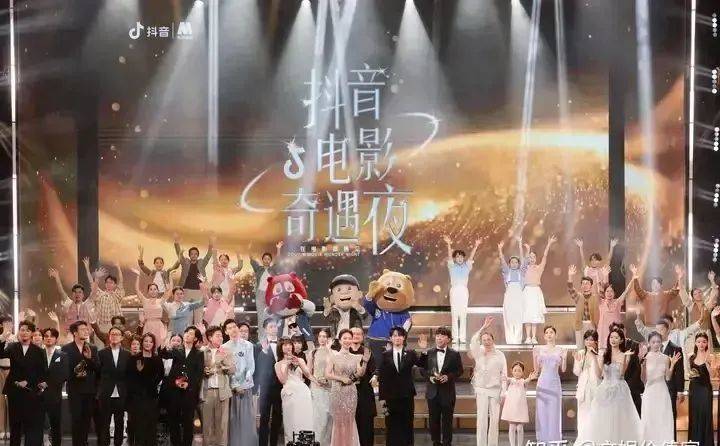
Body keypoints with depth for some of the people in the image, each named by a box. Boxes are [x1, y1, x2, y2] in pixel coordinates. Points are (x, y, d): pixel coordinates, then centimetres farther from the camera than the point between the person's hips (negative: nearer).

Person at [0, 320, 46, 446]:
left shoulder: (38, 351, 3)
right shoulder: (12, 347, 5)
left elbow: (41, 372, 1)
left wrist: (27, 382, -10)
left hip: (31, 392, -1)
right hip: (14, 391, 1)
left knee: (31, 424, -6)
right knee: (15, 423, 7)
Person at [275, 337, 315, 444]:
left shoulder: (299, 360, 14)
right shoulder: (278, 364, 11)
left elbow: (308, 375, 2)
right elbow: (283, 380, -1)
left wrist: (299, 364, -11)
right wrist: (287, 366, -6)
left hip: (303, 392, 1)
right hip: (289, 393, -1)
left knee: (305, 421, -4)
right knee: (292, 423, -3)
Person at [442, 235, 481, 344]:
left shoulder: (466, 266, 13)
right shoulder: (452, 266, 9)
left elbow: (471, 257, 2)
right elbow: (449, 256, -4)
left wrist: (475, 246, -12)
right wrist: (449, 245, -19)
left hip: (464, 290, 1)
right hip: (454, 289, -1)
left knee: (463, 314, -2)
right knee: (454, 314, -3)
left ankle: (462, 337, -2)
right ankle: (455, 337, -3)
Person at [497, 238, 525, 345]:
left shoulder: (521, 271, 17)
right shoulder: (507, 271, 19)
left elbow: (522, 259, 8)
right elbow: (502, 261, 6)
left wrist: (520, 245, -1)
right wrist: (500, 249, -8)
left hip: (518, 294, 0)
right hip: (508, 294, 0)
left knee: (518, 318, -7)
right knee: (508, 317, -5)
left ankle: (517, 339, -7)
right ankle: (509, 340, -5)